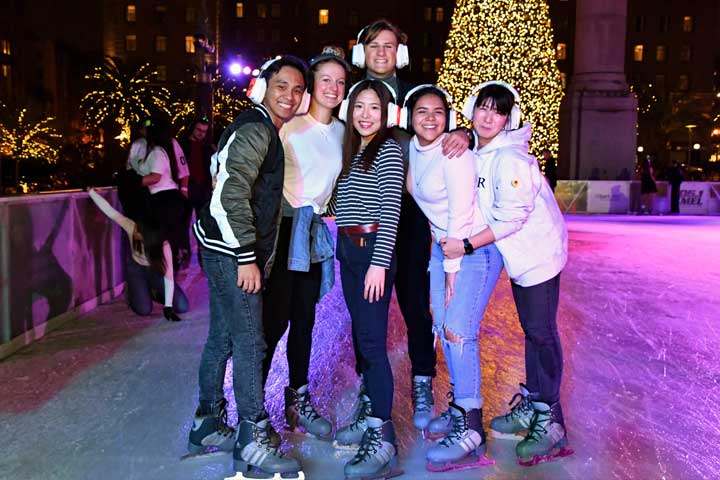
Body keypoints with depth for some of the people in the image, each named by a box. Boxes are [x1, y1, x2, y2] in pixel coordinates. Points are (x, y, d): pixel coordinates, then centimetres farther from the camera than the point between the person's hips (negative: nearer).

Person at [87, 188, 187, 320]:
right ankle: (134, 292, 17)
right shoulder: (132, 227, -30)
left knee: (182, 307, -13)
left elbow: (169, 277, -35)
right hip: (136, 269, 1)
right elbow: (109, 211, -27)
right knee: (144, 310, -19)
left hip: (156, 270, -1)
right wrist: (90, 190, -30)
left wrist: (168, 306, -37)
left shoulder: (163, 246, -35)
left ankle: (154, 292, 18)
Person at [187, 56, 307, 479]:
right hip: (233, 252, -10)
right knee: (249, 343, -8)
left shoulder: (265, 130, 19)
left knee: (222, 338, 16)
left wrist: (257, 255, 21)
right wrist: (247, 257, -22)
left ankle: (208, 426, 29)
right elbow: (231, 195, -22)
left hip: (230, 252, 10)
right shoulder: (255, 129, -13)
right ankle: (252, 444, 1)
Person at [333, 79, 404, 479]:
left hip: (372, 247, -8)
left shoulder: (388, 149, -6)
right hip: (347, 248, 8)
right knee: (360, 333, 13)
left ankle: (382, 440, -4)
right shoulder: (351, 149, 18)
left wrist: (379, 263, -20)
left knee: (372, 339, -10)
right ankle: (369, 416, 26)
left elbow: (390, 208, -14)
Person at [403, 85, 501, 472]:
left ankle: (471, 430, -6)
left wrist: (452, 269, -14)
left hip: (477, 248, -8)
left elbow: (461, 215, -20)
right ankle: (460, 406, 25)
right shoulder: (413, 148, 4)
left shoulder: (454, 154, -20)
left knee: (459, 331, -14)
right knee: (442, 326, 8)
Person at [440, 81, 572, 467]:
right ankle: (531, 407, 29)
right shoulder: (474, 152, 4)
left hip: (538, 251, -8)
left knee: (541, 332, -5)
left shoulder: (510, 158, -22)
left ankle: (549, 423, 5)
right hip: (517, 255, 9)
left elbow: (512, 216, -27)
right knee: (530, 330, 16)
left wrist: (467, 246, -25)